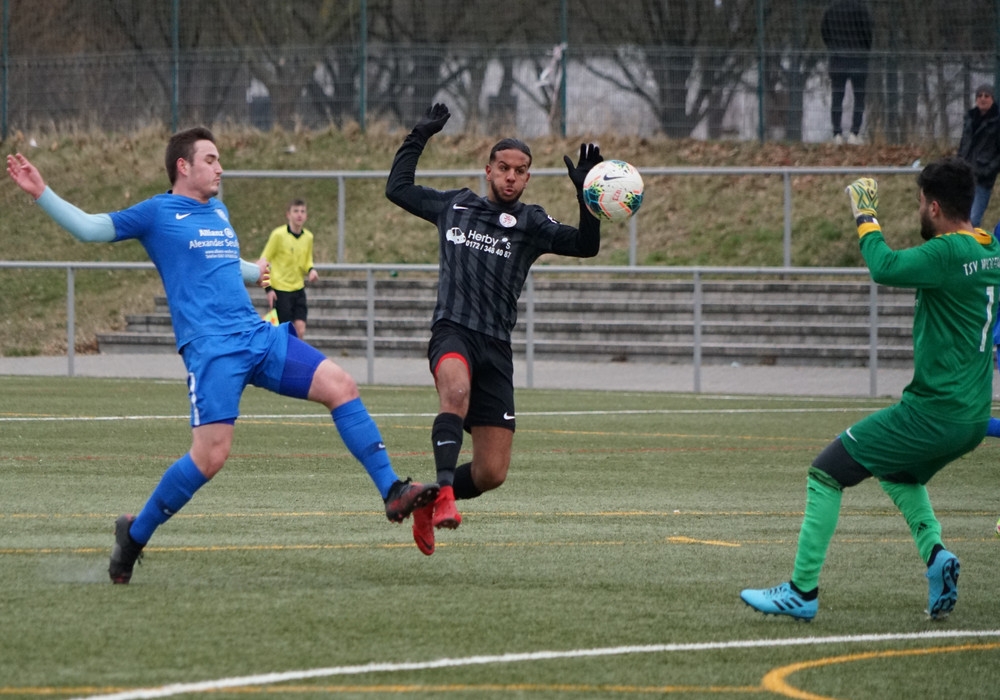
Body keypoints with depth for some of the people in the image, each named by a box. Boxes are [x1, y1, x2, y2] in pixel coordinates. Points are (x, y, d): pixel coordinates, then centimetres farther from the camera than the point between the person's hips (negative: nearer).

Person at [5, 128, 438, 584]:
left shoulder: (219, 212, 22)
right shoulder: (157, 213, 3)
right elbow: (88, 228, 1)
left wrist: (254, 273, 56)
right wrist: (40, 193, -9)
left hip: (258, 337, 7)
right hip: (210, 348, -7)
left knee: (339, 385, -7)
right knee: (210, 455, -17)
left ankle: (391, 492, -4)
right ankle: (134, 534, 2)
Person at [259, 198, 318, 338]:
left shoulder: (308, 237, 3)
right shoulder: (278, 235, -12)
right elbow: (263, 261, -7)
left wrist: (311, 270, -6)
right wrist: (268, 288, -13)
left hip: (298, 289, 5)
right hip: (280, 290, -5)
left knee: (300, 329, -5)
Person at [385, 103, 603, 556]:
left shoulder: (530, 223, 8)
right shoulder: (454, 206, 15)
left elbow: (585, 245, -8)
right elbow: (398, 188, 29)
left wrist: (586, 195, -22)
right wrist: (418, 138, 25)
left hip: (496, 347, 1)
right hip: (452, 331, -1)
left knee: (492, 473, -1)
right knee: (457, 388, -40)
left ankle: (428, 503, 27)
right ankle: (443, 491, -46)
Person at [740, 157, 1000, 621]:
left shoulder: (947, 253, -19)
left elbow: (884, 268, -28)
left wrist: (866, 216, -13)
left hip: (931, 410, -9)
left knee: (825, 474, 2)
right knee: (896, 471, 35)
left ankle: (802, 592, 4)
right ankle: (935, 553, 11)